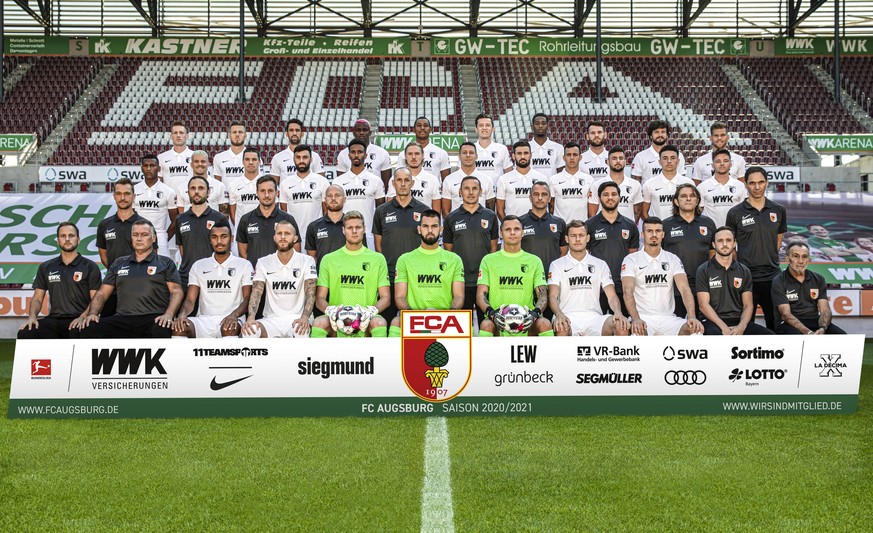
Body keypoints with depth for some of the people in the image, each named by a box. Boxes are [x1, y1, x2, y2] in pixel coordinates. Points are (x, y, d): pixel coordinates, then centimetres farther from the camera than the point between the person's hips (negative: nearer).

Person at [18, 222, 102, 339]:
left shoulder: (90, 267, 7)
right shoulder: (45, 267, 18)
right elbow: (37, 298, 17)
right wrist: (32, 316, -4)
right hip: (53, 320, 4)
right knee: (25, 333, -26)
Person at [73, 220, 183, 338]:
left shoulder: (165, 263, 15)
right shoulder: (119, 264, 25)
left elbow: (176, 291, 4)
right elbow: (102, 293, 22)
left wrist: (168, 315, -15)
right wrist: (92, 313, 2)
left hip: (154, 319, -3)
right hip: (123, 319, 3)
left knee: (162, 330, -41)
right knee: (89, 328, -25)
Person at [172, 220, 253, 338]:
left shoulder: (244, 265, 8)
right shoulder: (198, 266, 16)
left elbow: (247, 299, 0)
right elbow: (190, 300, 9)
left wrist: (234, 315, -23)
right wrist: (182, 314, -16)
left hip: (229, 320, -2)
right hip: (204, 320, 3)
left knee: (229, 328, -38)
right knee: (179, 326, -28)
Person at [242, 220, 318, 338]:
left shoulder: (307, 261, 2)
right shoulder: (263, 263, 8)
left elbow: (310, 293, -8)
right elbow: (256, 293, -2)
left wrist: (305, 317, -29)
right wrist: (250, 317, -24)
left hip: (296, 318, -2)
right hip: (271, 319, 2)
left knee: (302, 331, -39)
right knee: (249, 331, -30)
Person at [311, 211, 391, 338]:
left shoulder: (378, 259, 14)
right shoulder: (329, 259, 15)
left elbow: (385, 297, 10)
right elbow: (320, 298, 11)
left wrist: (372, 310, -12)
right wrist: (330, 310, -13)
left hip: (365, 321, 0)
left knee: (379, 323, -34)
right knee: (319, 323, -32)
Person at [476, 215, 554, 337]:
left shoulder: (534, 261, 14)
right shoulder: (488, 260, 12)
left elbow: (542, 295, 6)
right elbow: (480, 295, 5)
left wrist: (535, 312, -18)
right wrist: (491, 312, -18)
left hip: (525, 322, 1)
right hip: (498, 321, 0)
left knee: (545, 324, -31)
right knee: (486, 325, -34)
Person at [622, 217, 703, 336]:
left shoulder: (673, 260, 10)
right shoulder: (631, 260, 2)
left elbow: (684, 288, -4)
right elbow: (628, 291, -13)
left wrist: (692, 317, -24)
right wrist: (636, 319, -32)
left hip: (667, 318, 3)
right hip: (643, 318, -3)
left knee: (696, 329, -25)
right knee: (637, 330, -39)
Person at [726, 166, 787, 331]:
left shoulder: (778, 211, 6)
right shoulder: (735, 213, -2)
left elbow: (778, 240, 16)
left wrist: (770, 260, 9)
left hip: (772, 276, 2)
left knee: (776, 323, 8)